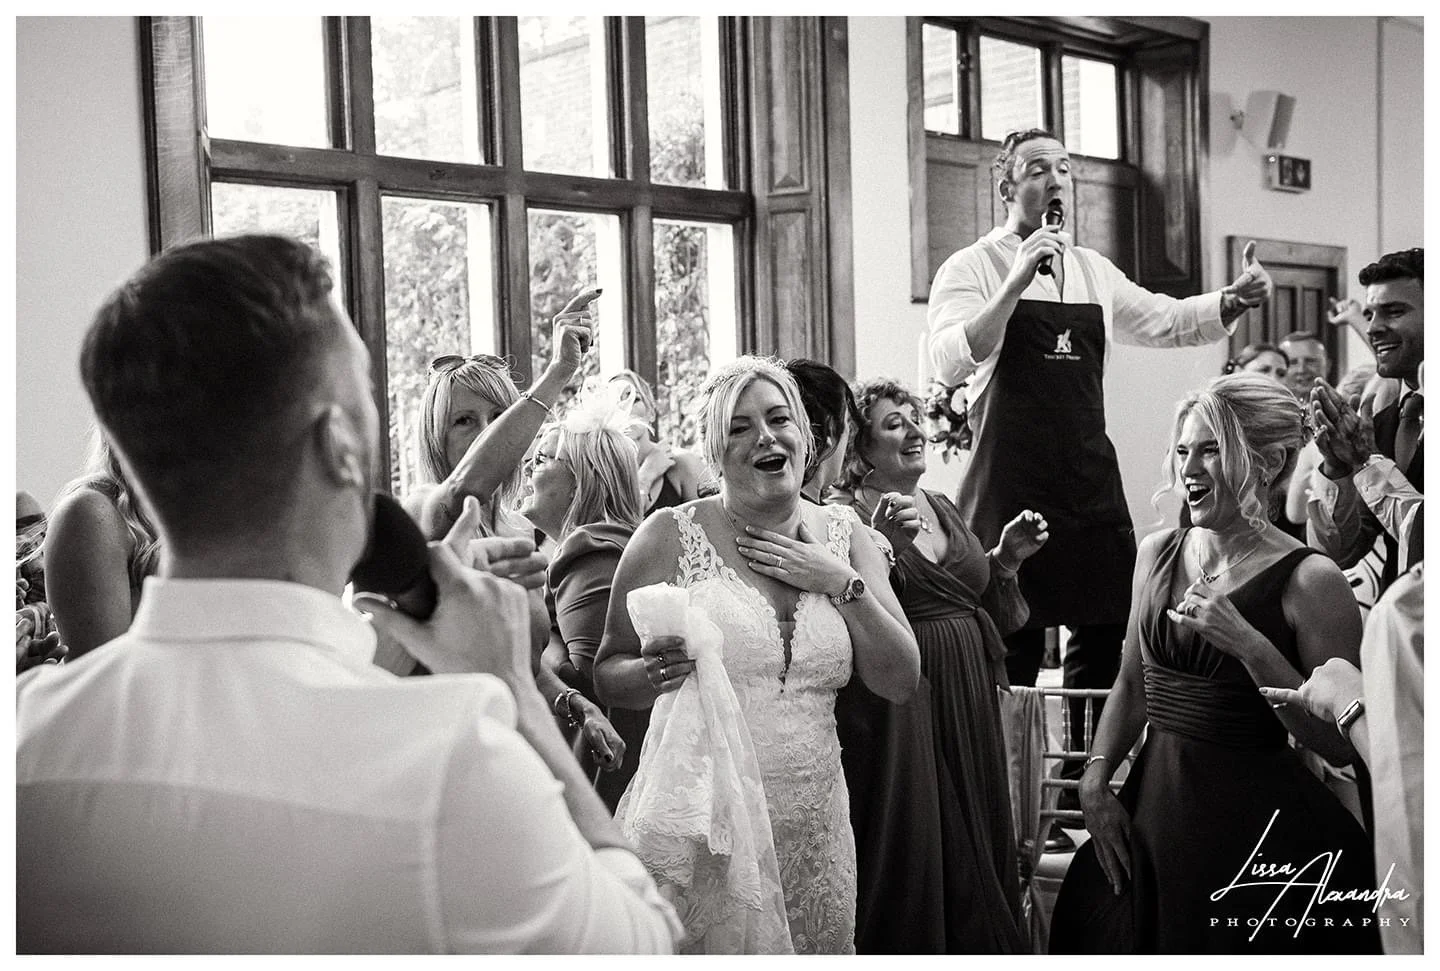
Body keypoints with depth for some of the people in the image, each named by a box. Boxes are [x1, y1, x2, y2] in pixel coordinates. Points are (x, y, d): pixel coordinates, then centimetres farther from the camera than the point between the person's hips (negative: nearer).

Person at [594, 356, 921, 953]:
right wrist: (650, 672, -19)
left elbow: (901, 682, 5)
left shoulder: (845, 538, 8)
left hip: (814, 828, 3)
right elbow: (606, 677, 2)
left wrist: (843, 583, -6)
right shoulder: (671, 536, -3)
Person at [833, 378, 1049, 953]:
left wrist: (1006, 560, 6)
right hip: (899, 715, -7)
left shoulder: (943, 509, 13)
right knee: (913, 856, 0)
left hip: (969, 709, 7)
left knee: (976, 847, 13)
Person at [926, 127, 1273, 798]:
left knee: (1107, 630, 8)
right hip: (1011, 484, -6)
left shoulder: (1093, 273, 16)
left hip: (1090, 479, 6)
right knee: (1013, 647, -2)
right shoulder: (971, 269, -3)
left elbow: (1166, 321, 21)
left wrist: (1231, 301, 2)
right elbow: (950, 362, -17)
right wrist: (1018, 281, -24)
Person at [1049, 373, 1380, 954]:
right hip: (1152, 813, 5)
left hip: (1259, 828, -5)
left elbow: (1340, 747, -15)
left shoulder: (1309, 580, -13)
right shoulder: (1158, 553, 5)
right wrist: (1096, 776, 3)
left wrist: (1249, 645, -24)